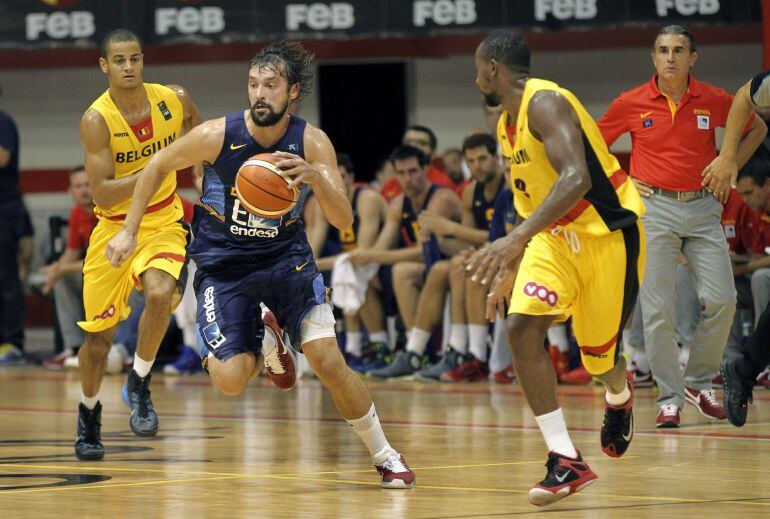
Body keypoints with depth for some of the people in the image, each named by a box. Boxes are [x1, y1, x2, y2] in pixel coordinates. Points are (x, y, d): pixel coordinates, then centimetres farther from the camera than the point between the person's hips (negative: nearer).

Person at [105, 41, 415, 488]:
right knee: (230, 379, -16)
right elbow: (158, 166, 1)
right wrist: (129, 231, 0)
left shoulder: (312, 143, -14)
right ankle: (259, 344, 23)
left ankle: (386, 456, 5)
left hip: (286, 258, 0)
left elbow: (343, 221, -18)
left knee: (328, 359, -16)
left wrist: (315, 177, -36)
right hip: (222, 264, 0)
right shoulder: (217, 136, -17)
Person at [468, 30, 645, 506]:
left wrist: (516, 239, -44)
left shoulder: (545, 103, -20)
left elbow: (576, 178, -36)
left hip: (607, 232, -8)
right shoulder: (509, 123, 9)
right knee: (521, 325, -16)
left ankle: (619, 396, 45)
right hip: (555, 235, 8)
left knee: (600, 355, 4)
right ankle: (567, 461, -16)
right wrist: (509, 271, 19)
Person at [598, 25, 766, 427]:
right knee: (657, 309, -7)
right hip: (654, 208, -2)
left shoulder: (714, 101, 1)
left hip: (703, 208, 2)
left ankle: (698, 382, 14)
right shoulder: (631, 104, -1)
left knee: (721, 299, -6)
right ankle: (669, 397, 1)